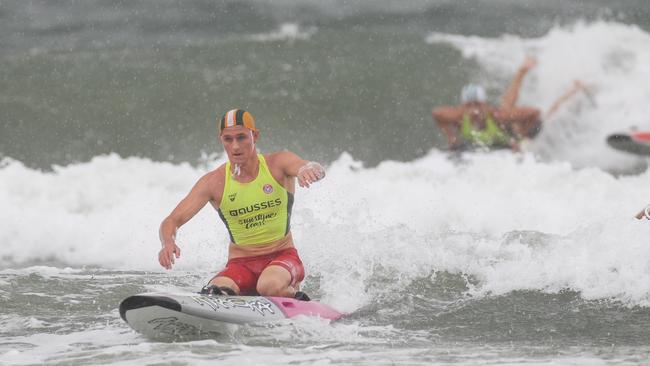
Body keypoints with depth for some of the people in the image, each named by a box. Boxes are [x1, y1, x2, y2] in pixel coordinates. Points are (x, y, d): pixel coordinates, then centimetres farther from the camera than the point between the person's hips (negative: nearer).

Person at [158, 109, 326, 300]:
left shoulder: (278, 164, -7)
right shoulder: (214, 182, -6)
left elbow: (318, 170, -26)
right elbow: (173, 221, -9)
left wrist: (308, 169, -52)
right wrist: (168, 243, -33)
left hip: (282, 257, -1)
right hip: (240, 263, 1)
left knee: (269, 285, -36)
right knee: (214, 294, -31)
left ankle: (297, 297, -2)